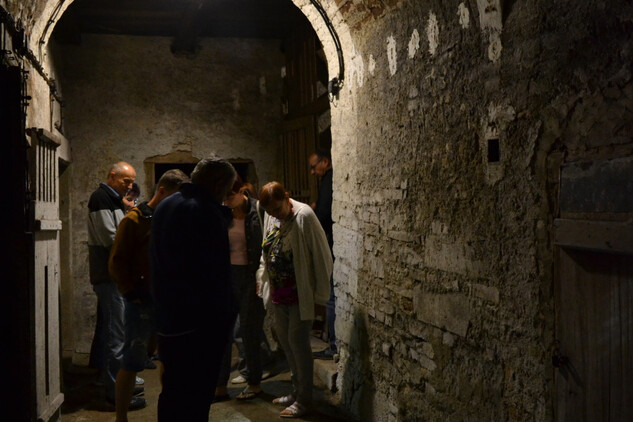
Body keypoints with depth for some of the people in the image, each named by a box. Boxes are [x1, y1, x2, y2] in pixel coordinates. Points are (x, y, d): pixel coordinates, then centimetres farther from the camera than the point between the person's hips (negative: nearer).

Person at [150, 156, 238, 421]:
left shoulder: (164, 206, 11)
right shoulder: (206, 212, -17)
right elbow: (216, 275, -18)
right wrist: (224, 318, -9)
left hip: (167, 321, 9)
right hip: (200, 323, -8)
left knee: (172, 393, 18)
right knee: (195, 400, 0)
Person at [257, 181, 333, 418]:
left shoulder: (304, 216, -19)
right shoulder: (271, 217, 3)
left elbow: (321, 256, -17)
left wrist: (320, 295, -15)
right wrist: (262, 279, 14)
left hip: (300, 293, -8)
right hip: (278, 292, 8)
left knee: (297, 342, -2)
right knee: (285, 340, 15)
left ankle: (304, 399, 13)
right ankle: (297, 391, 31)